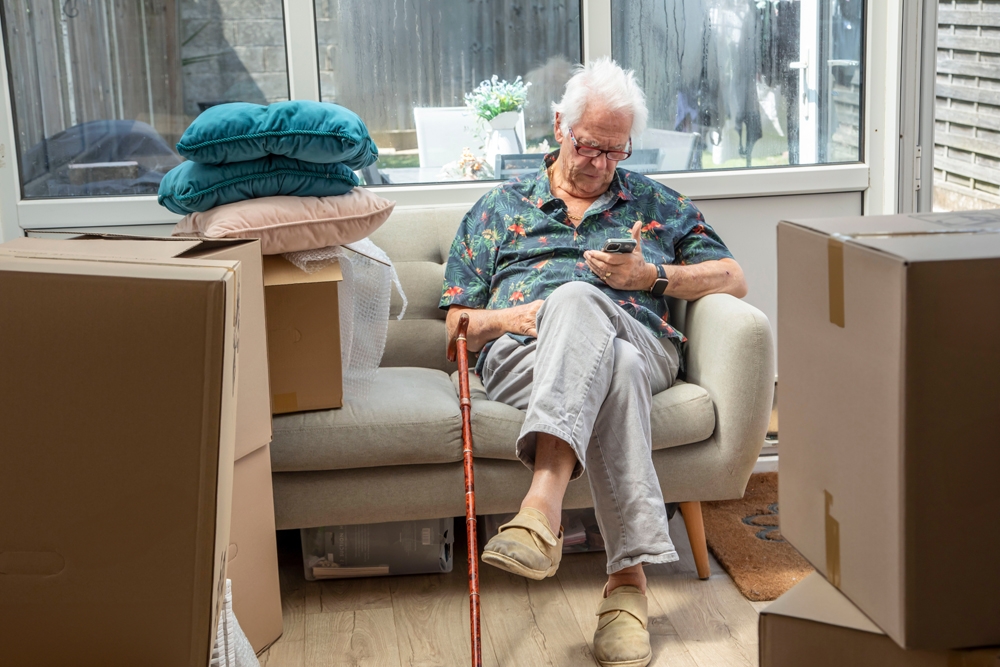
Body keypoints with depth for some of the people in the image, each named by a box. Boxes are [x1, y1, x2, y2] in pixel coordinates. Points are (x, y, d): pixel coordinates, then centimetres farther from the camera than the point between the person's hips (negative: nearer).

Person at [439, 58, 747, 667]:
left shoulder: (656, 204, 27)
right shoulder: (499, 209, 26)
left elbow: (733, 279, 18)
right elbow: (457, 325, 19)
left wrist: (652, 276, 2)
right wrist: (512, 317, -4)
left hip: (639, 338, 1)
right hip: (523, 356, 0)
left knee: (577, 300, -38)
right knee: (615, 369, -39)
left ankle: (543, 505, -53)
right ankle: (630, 574, -46)